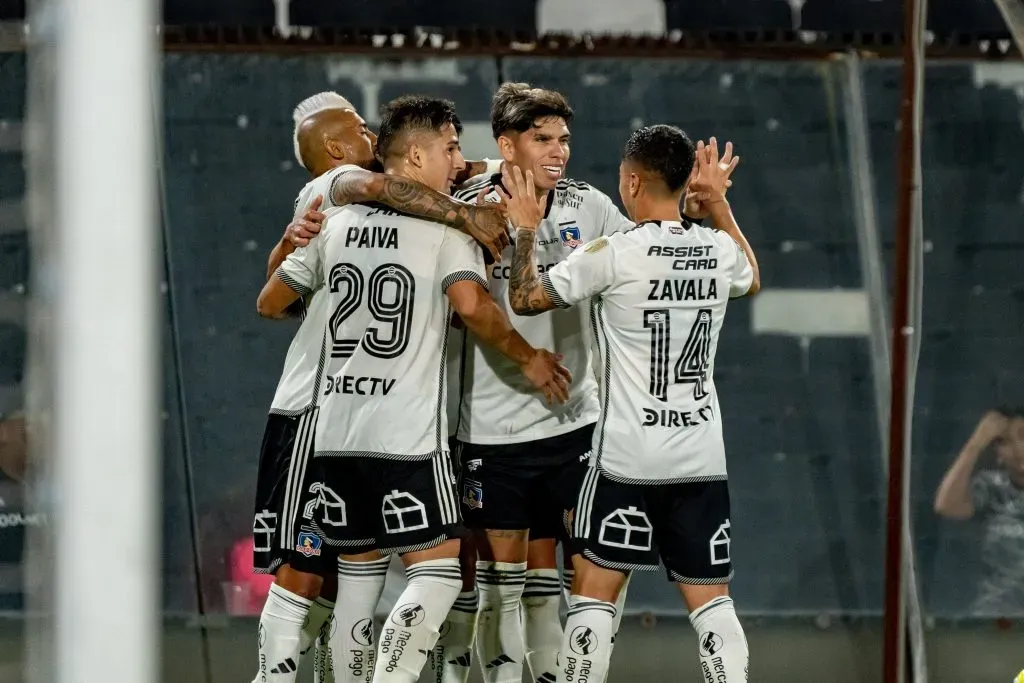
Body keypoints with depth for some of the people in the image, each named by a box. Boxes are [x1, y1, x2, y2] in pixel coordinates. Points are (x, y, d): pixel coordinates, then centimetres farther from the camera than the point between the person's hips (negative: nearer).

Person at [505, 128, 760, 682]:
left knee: (593, 590, 3)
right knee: (710, 599, 5)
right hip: (703, 462, 4)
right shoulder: (719, 250, 3)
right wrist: (718, 203, 32)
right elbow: (751, 279, 29)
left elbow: (525, 298, 0)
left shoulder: (611, 255, -12)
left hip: (627, 460, -4)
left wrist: (526, 232, 14)